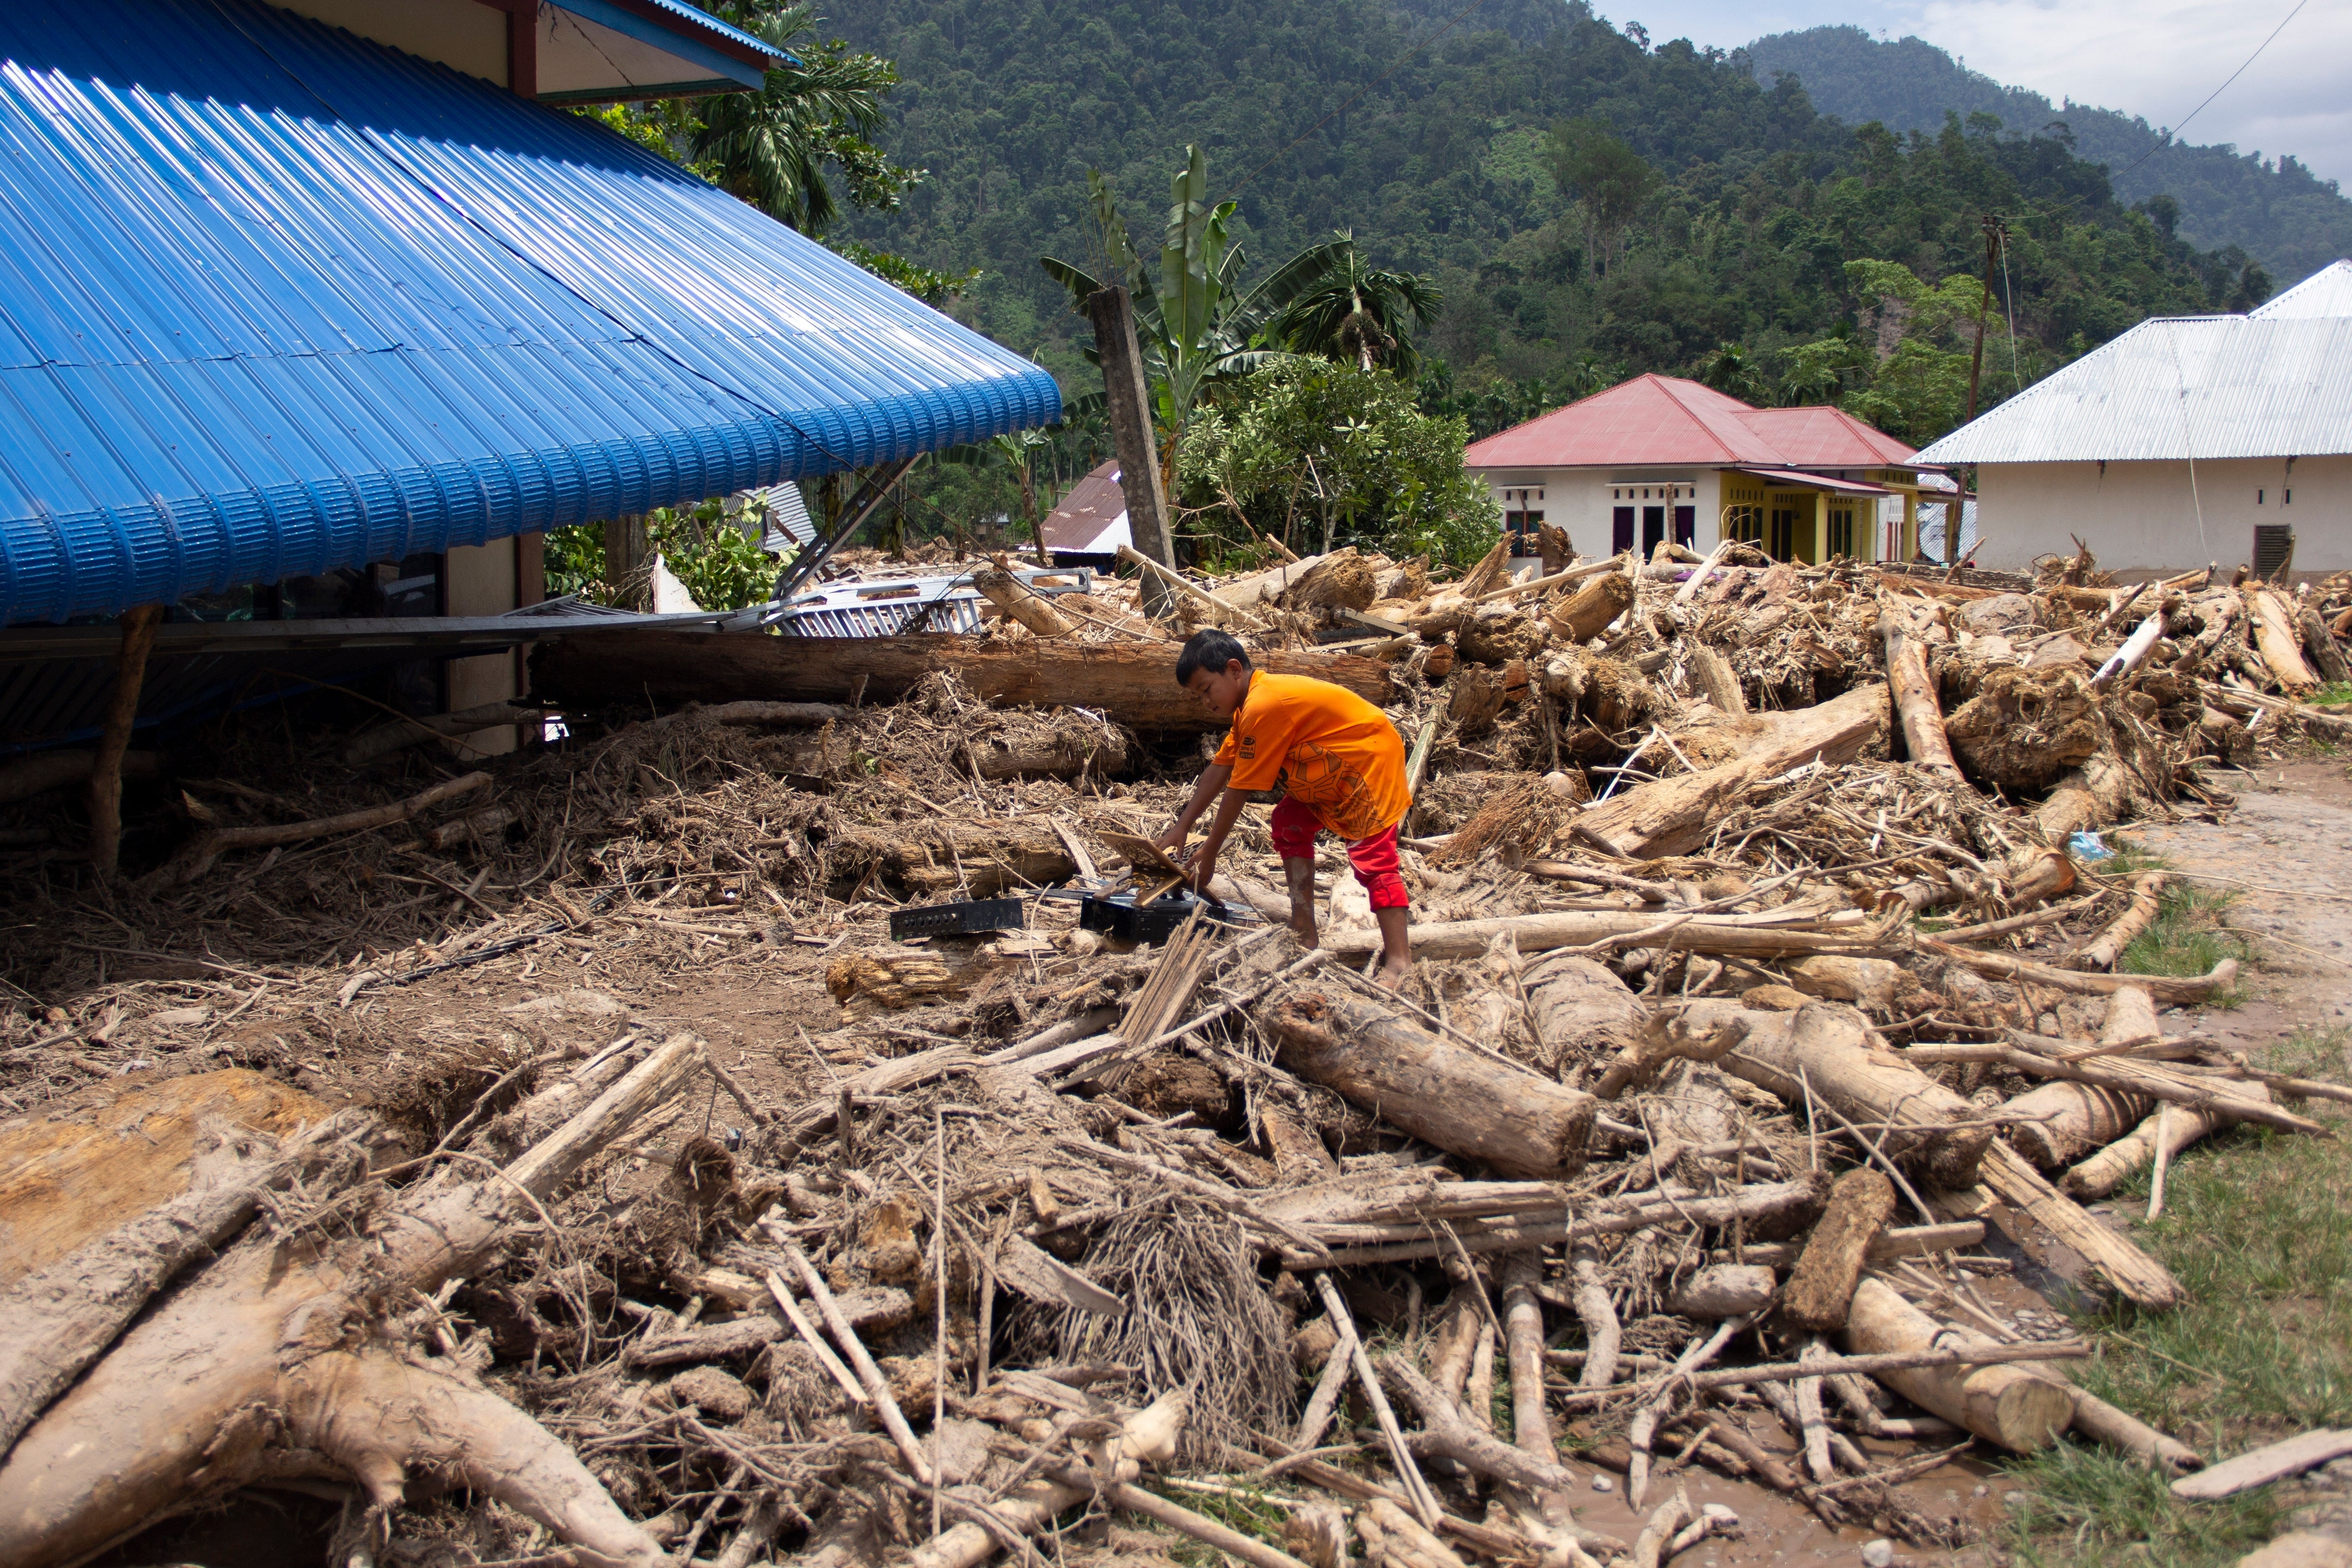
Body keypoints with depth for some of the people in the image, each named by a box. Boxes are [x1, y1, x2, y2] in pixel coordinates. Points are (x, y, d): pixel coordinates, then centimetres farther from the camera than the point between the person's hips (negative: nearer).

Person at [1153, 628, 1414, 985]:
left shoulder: (1262, 708, -26)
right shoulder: (1250, 705, 6)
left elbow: (1238, 792, -22)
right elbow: (1219, 770, 9)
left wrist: (1208, 854, -13)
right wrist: (1181, 828, 7)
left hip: (1372, 759, -11)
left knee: (1373, 854, -19)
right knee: (1289, 825, 14)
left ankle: (1399, 960, -24)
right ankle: (1304, 933, 14)